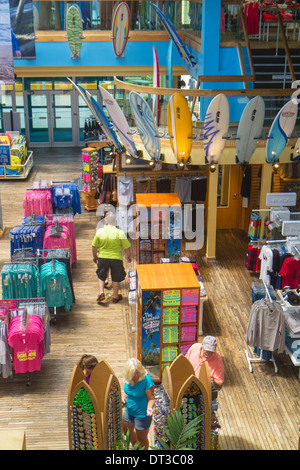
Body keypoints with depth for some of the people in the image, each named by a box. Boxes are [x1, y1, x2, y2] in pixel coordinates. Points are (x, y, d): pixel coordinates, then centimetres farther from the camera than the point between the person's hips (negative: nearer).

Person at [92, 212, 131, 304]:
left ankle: (101, 293, 7)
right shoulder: (120, 233, -12)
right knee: (115, 279, 14)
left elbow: (94, 246, 1)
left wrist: (94, 256, 18)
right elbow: (127, 248, -8)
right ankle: (115, 297, 24)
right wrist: (129, 256, 10)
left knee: (101, 276, 21)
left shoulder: (100, 231, -6)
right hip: (116, 258, -1)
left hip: (102, 257, 1)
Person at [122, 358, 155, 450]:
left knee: (142, 439, 12)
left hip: (142, 414, -7)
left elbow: (151, 398, -21)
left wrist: (149, 408, -39)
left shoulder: (146, 379, -27)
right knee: (126, 431, 28)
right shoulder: (128, 378, -9)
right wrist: (124, 396, -10)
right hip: (129, 411, 7)